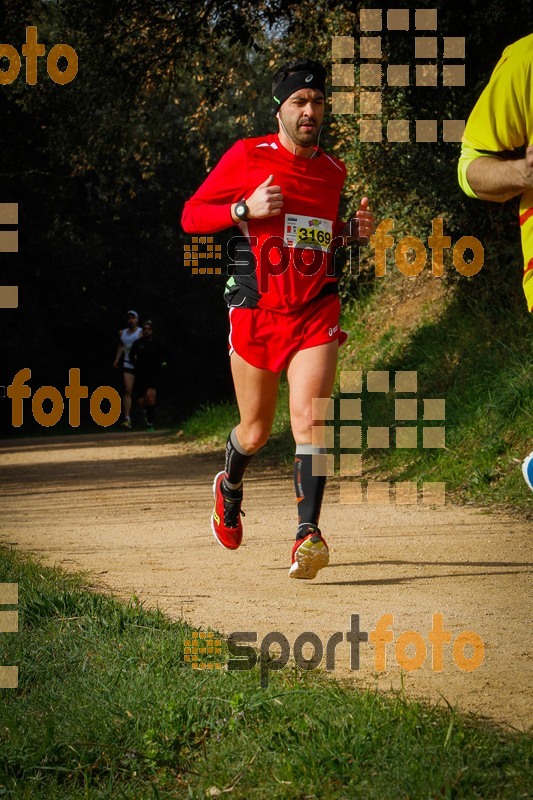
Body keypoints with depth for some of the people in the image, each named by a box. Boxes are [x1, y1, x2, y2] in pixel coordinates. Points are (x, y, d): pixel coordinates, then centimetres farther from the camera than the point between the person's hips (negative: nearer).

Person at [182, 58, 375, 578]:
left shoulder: (333, 170, 10)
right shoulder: (247, 156, -3)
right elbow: (191, 216, -2)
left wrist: (352, 233, 5)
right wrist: (245, 209, -18)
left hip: (316, 313, 2)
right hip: (256, 314, -2)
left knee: (309, 418, -18)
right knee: (255, 432, 10)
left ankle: (308, 534, -20)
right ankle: (230, 486, 44)